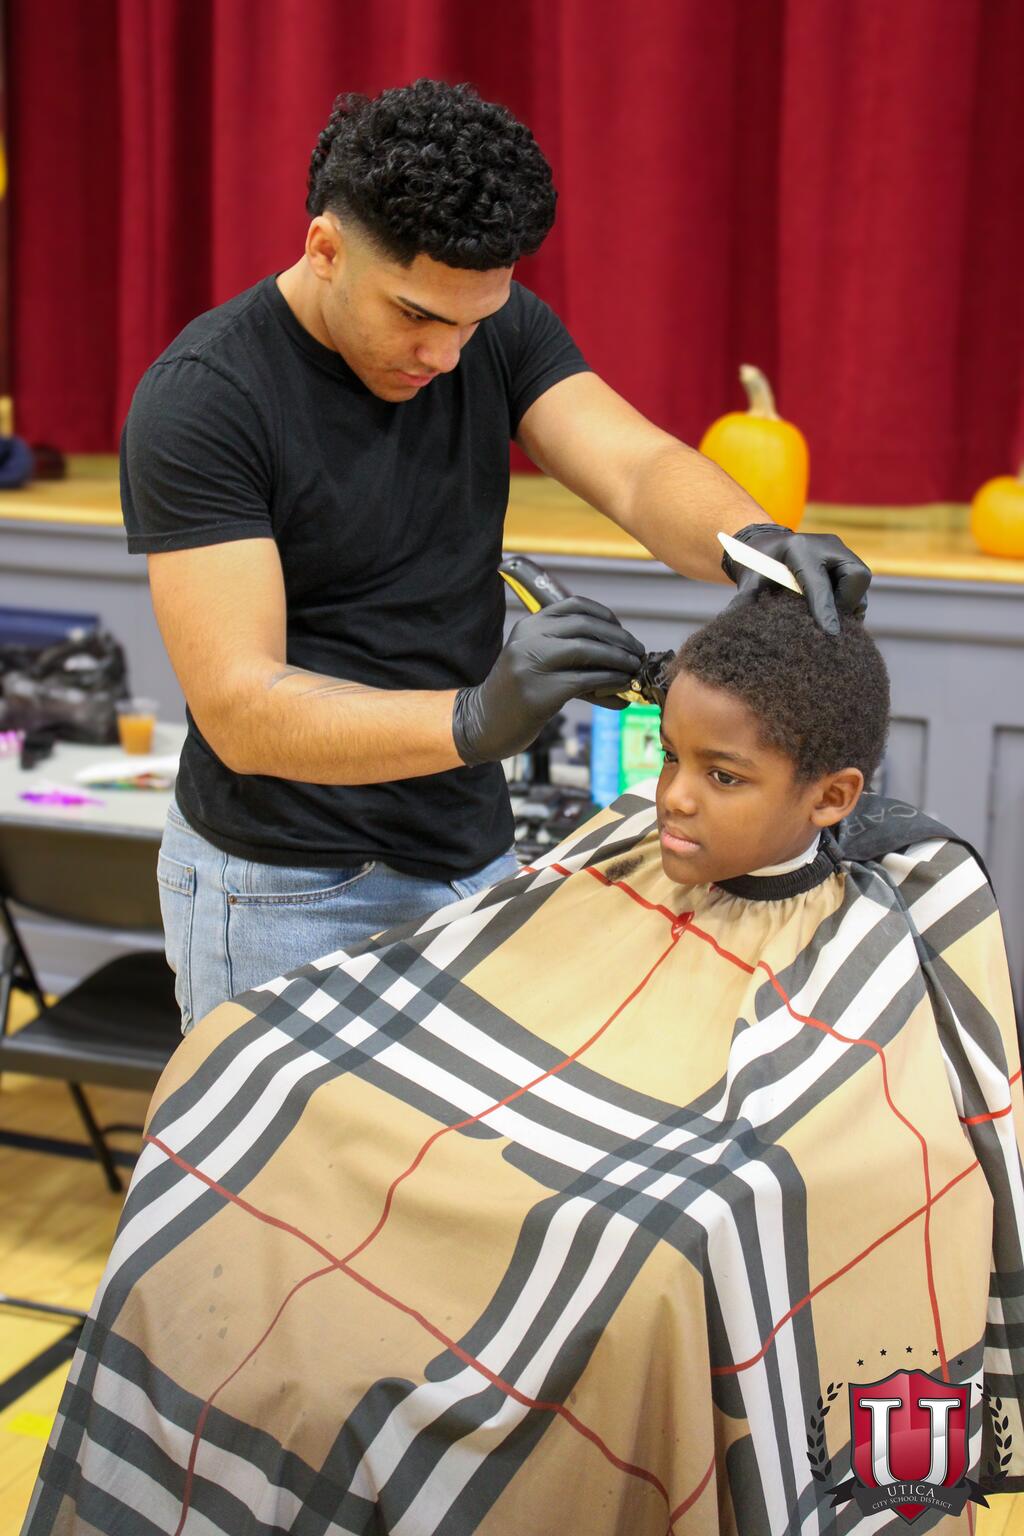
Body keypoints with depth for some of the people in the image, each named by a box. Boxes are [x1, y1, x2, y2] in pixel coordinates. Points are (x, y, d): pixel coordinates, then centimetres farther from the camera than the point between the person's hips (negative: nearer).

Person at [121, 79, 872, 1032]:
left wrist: (757, 542, -38)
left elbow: (638, 469, -16)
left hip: (473, 859, 5)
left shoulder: (496, 328, -2)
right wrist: (476, 720, -41)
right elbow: (240, 709, -25)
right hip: (284, 896, -5)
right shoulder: (198, 400, -19)